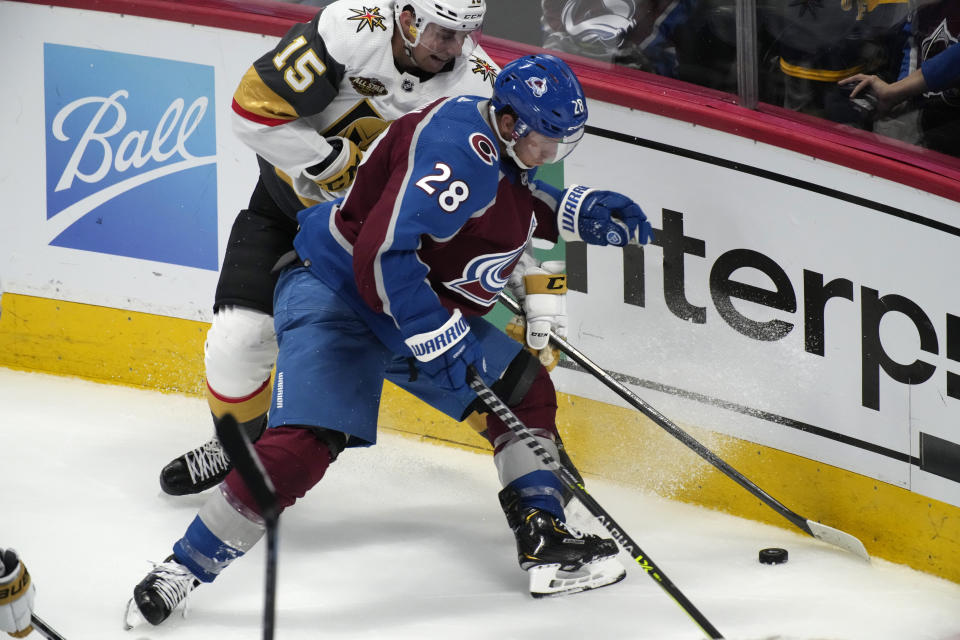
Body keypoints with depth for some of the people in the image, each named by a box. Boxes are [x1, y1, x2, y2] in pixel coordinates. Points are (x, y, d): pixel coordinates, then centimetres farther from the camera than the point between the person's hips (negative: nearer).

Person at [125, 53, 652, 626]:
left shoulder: (507, 145, 3)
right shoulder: (459, 146, -28)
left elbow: (523, 205, 27)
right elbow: (383, 256, -35)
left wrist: (587, 210, 9)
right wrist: (440, 339, -31)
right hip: (336, 293, -10)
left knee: (525, 390, 10)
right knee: (305, 444, -24)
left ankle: (546, 546, 13)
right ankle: (183, 571, -14)